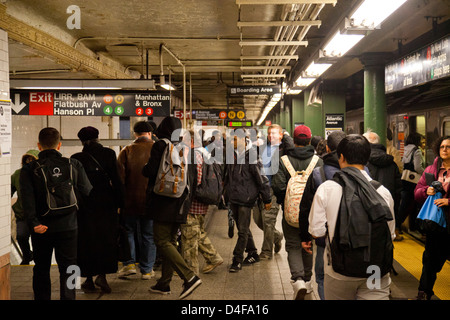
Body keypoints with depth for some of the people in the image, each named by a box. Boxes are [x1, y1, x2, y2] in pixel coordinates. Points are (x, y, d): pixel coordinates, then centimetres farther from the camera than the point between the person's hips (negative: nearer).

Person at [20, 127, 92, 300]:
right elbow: (87, 191, -1)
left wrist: (34, 223, -19)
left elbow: (27, 199, -17)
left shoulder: (29, 169, -6)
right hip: (68, 227, 0)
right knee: (67, 269, 8)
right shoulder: (74, 165, -4)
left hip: (42, 228, 0)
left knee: (41, 269, 16)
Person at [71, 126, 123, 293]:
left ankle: (89, 279, 14)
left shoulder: (76, 158, -4)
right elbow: (116, 179, -7)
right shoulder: (108, 154, -4)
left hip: (85, 205, 0)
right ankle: (102, 275, 2)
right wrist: (119, 201, -1)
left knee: (86, 241, 9)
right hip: (106, 203, 0)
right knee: (107, 239, 13)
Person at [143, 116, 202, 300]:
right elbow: (191, 179, 13)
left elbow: (151, 171, -14)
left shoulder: (161, 145, -7)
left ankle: (190, 277, -15)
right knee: (170, 241, 13)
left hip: (164, 202, -7)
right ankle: (164, 283, 20)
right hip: (180, 203, 7)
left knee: (162, 242, -5)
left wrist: (144, 168, 7)